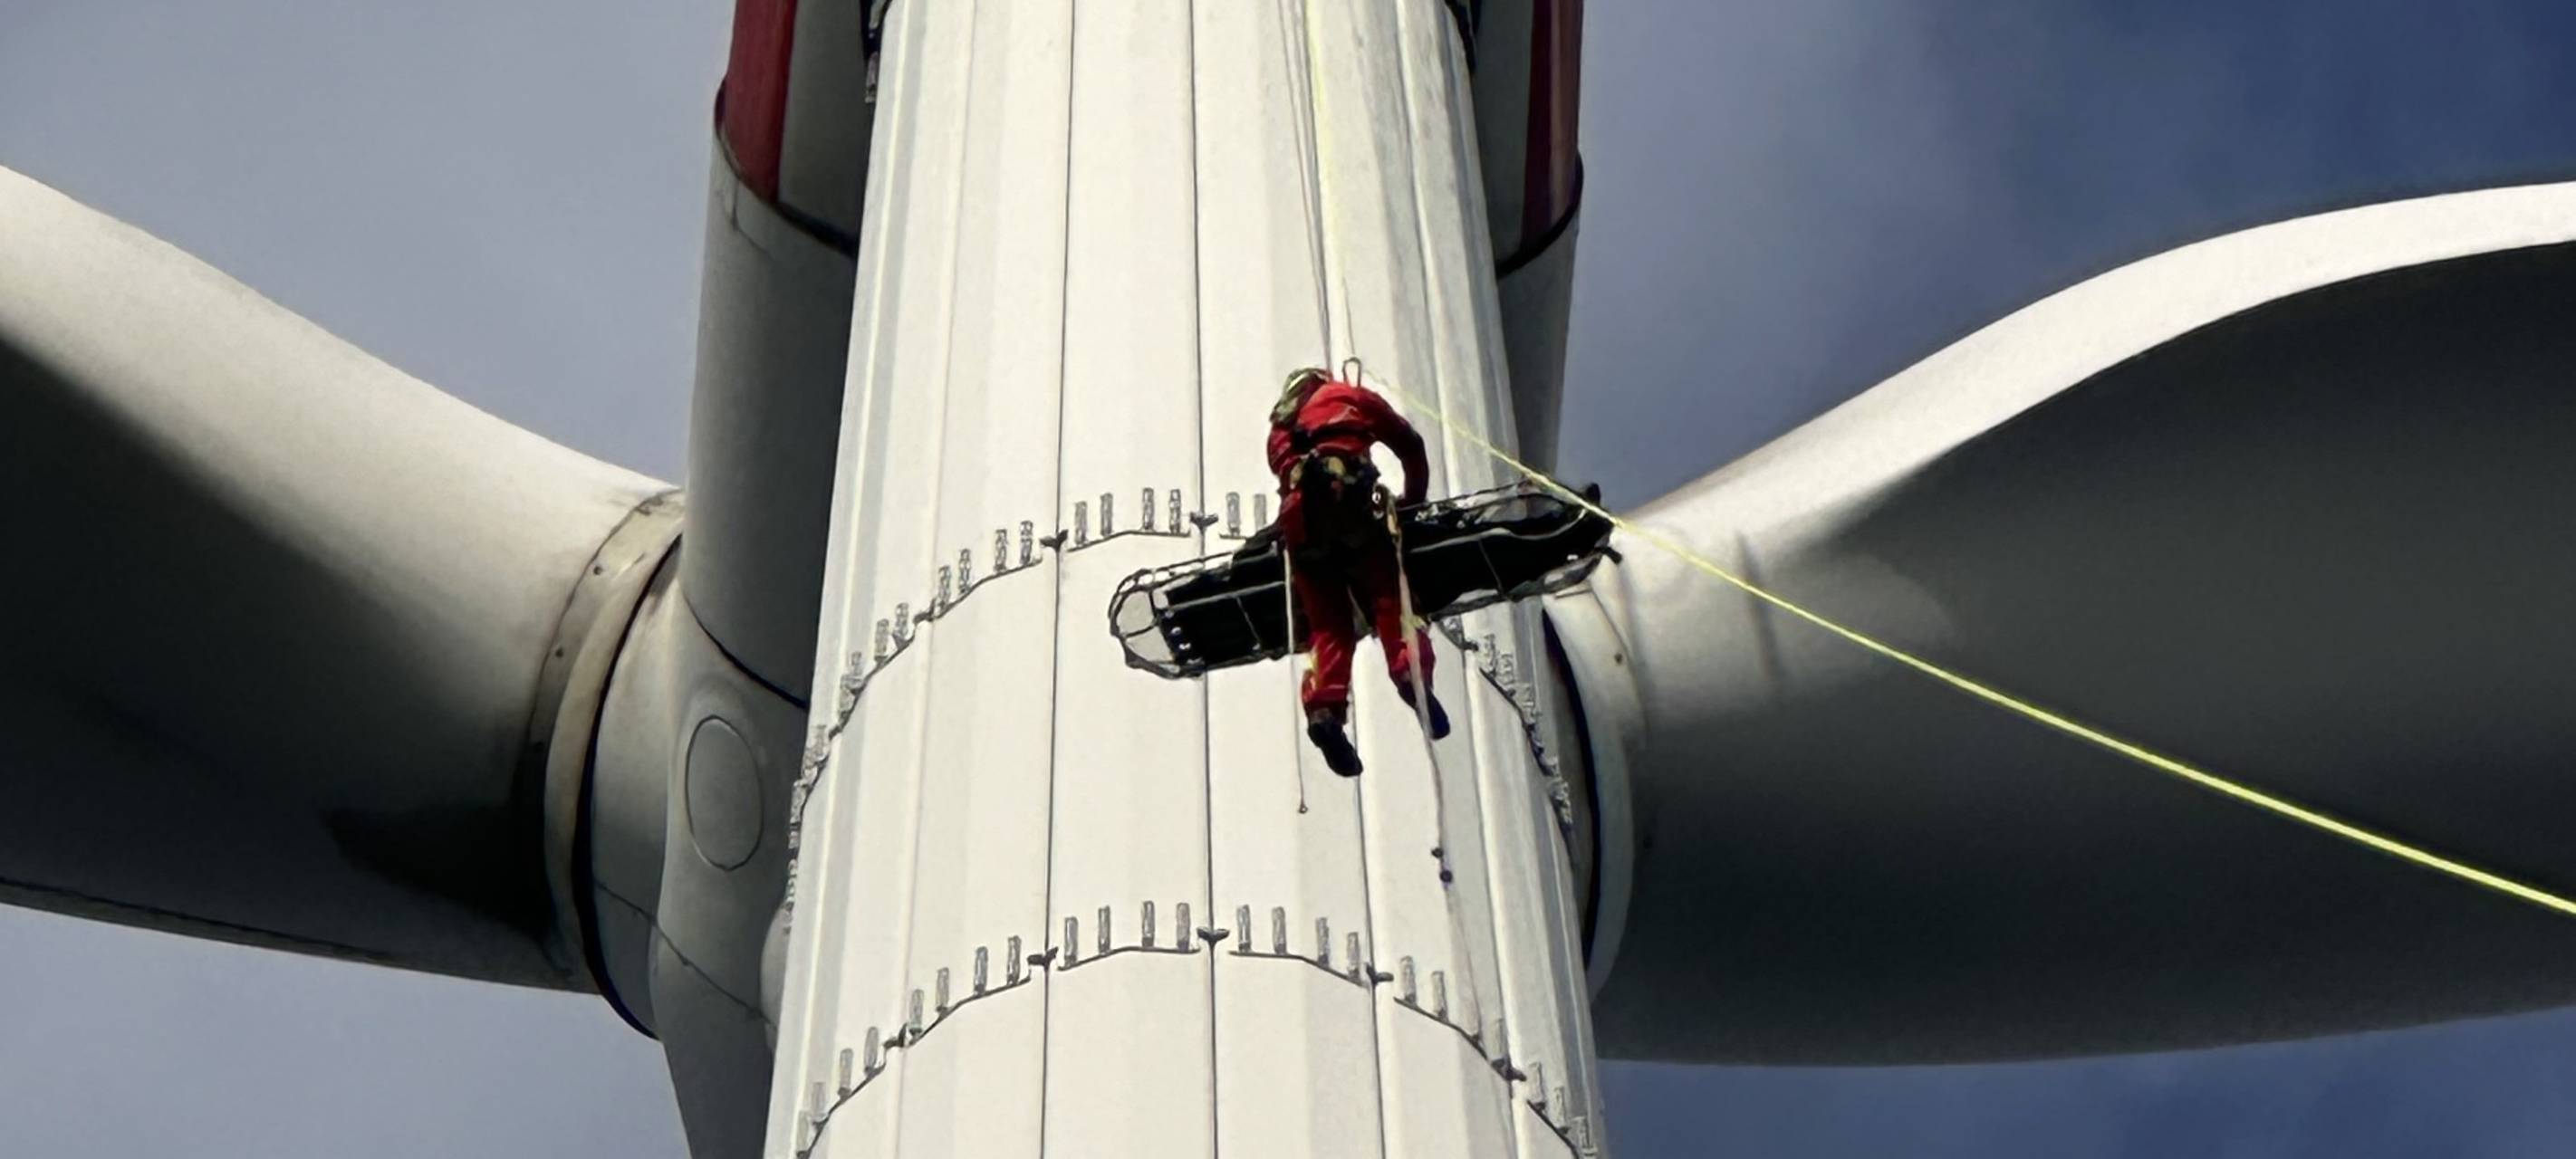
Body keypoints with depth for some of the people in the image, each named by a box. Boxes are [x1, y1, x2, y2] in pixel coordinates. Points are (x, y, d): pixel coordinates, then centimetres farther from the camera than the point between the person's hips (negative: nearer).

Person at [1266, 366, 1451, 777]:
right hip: (1346, 492, -3)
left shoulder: (1279, 426, 38)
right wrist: (1413, 499, 38)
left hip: (1298, 511, 3)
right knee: (1387, 591, -6)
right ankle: (1410, 671, -32)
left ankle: (1323, 706, -21)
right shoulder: (1350, 396, 27)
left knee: (1327, 620, 1)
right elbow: (1409, 445, 26)